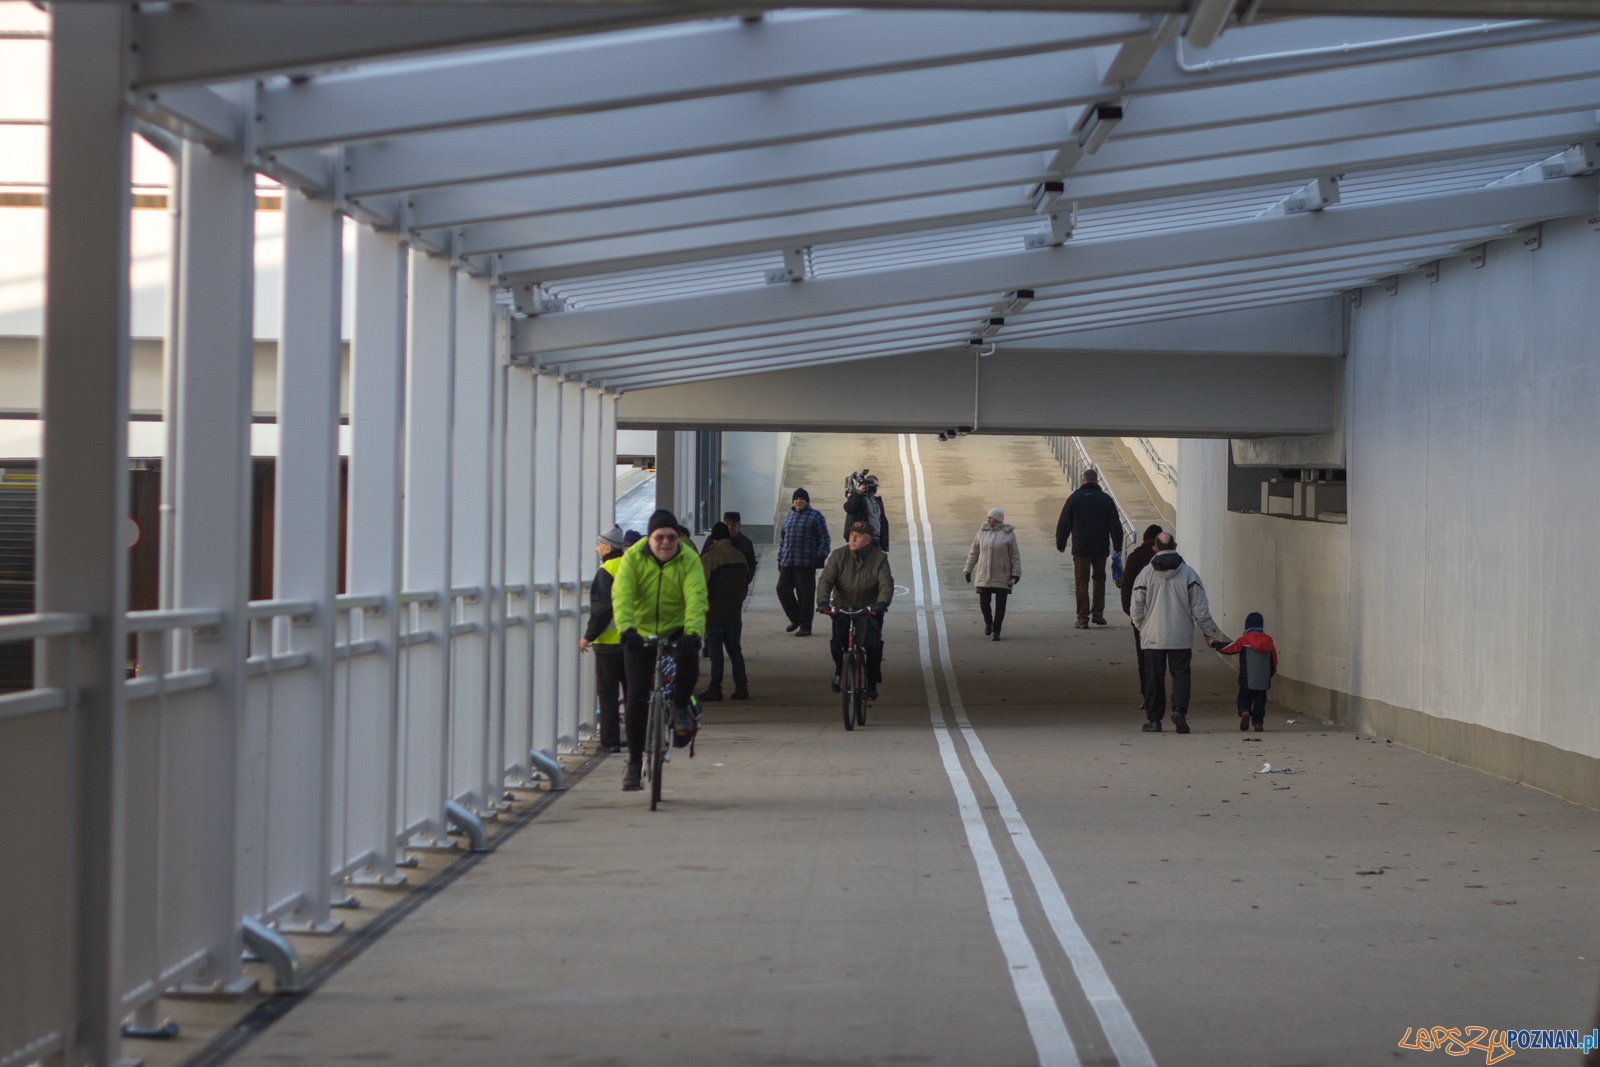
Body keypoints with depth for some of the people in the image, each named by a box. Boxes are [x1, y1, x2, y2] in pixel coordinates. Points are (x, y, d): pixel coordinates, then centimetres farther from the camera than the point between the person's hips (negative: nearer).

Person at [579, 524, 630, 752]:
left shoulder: (606, 571, -12)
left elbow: (601, 609, -17)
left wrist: (588, 636, -9)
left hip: (610, 642, -7)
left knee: (608, 693, -2)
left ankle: (610, 740, -3)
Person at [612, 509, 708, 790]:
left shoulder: (689, 561, -9)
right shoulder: (633, 558, -9)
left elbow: (696, 599, -22)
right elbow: (622, 595, -22)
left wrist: (692, 632, -39)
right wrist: (626, 629, -39)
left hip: (677, 631, 0)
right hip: (640, 634, 0)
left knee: (689, 657, -33)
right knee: (636, 696, -6)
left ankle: (681, 707, -5)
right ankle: (635, 760, 7)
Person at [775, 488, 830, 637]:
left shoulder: (815, 516, 0)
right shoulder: (789, 516, 18)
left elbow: (824, 538, -3)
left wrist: (821, 556, -13)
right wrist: (780, 558, 18)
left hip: (806, 563, -6)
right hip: (787, 562, 6)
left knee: (805, 595, -4)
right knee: (783, 590, 3)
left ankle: (805, 626, 2)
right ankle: (795, 619, 20)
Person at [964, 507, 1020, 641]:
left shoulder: (1008, 534, -4)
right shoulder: (982, 532, 4)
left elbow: (1015, 556, -2)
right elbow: (973, 553, 12)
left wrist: (1016, 574, -7)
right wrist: (968, 570, 12)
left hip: (1002, 577, -2)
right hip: (984, 575, 2)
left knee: (1000, 604, 0)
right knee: (984, 602, 1)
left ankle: (996, 630, 11)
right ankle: (988, 622, 29)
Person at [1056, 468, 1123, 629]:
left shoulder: (1074, 498, -1)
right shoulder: (1106, 499, 2)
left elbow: (1063, 523, 1)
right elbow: (1115, 524, 3)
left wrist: (1060, 544, 12)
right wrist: (1118, 546, 10)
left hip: (1080, 548, -1)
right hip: (1101, 548, 1)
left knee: (1081, 582, 1)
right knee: (1099, 579, 18)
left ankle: (1083, 618, -1)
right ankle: (1098, 613, 15)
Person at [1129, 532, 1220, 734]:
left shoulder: (1146, 573, -2)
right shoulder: (1188, 573, -1)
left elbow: (1136, 609, 0)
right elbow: (1200, 608, 0)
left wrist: (1141, 627, 18)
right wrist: (1209, 631, 11)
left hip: (1153, 636, 0)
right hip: (1181, 638, 0)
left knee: (1154, 678, 8)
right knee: (1180, 674, 5)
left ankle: (1153, 719, 9)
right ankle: (1179, 709, -17)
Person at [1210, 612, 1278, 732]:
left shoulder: (1244, 640, -5)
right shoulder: (1268, 641, 8)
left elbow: (1229, 649, -1)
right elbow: (1273, 661, 14)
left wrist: (1216, 644, 13)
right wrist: (1270, 675, 27)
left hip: (1248, 680, -3)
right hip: (1263, 681, 3)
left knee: (1244, 699, 5)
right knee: (1260, 701, 10)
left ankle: (1245, 713, -22)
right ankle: (1258, 722, 3)